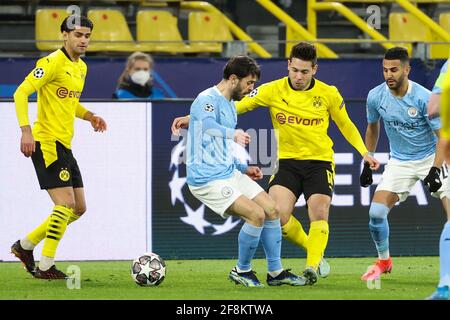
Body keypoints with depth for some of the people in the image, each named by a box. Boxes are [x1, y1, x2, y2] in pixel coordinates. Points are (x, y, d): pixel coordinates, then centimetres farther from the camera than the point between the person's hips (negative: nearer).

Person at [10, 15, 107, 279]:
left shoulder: (81, 68, 16)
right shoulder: (53, 63, -12)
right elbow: (21, 93, -17)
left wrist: (89, 116, 9)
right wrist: (26, 130, -27)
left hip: (64, 146, 9)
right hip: (46, 142, -9)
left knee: (79, 208, 10)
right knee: (66, 204, -14)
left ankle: (25, 246, 20)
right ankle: (45, 266, -6)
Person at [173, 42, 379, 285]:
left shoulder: (328, 94, -4)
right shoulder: (273, 91, -6)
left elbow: (346, 125, 12)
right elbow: (236, 106, -7)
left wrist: (364, 152, 0)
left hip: (319, 160, -1)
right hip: (286, 161, 1)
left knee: (319, 214, -18)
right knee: (277, 214, -16)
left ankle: (313, 265, -7)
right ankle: (315, 253, 6)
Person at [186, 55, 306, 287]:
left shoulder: (230, 105, 17)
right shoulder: (207, 100, -15)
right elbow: (207, 124, -40)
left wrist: (244, 169, 20)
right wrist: (232, 134, -59)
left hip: (229, 173, 10)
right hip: (207, 179, -10)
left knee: (271, 210, 4)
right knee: (256, 214, -19)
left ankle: (276, 272, 15)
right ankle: (242, 271, 0)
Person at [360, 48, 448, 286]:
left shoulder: (424, 98, -21)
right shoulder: (376, 97, -8)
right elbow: (372, 128, 12)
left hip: (430, 157, -3)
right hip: (399, 162, 3)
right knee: (376, 212, -10)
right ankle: (383, 261, 15)